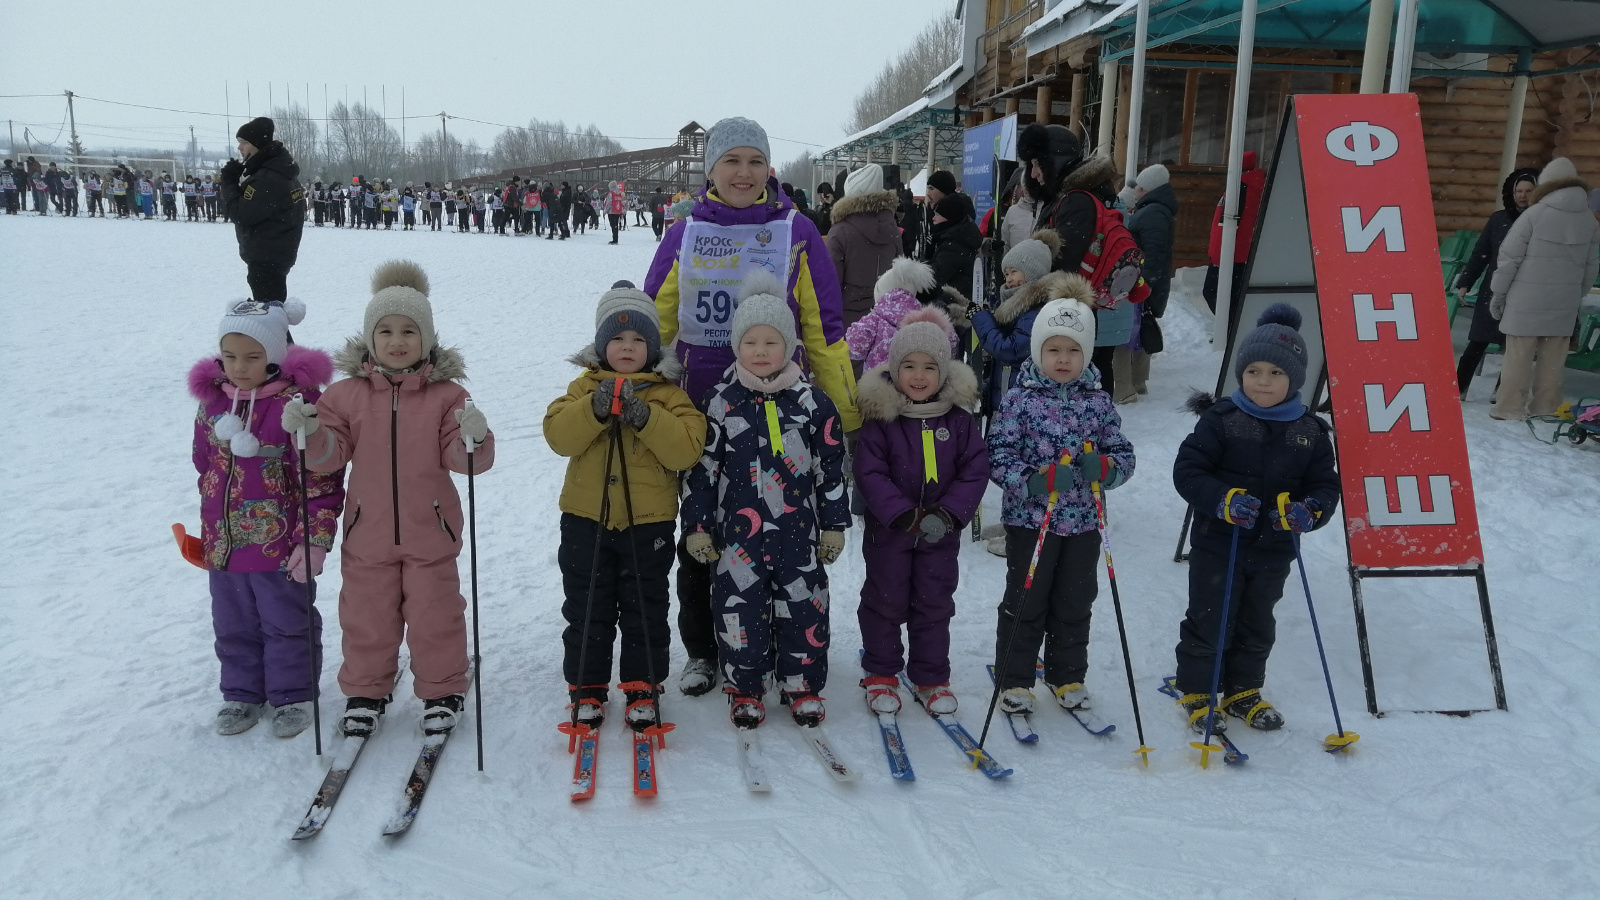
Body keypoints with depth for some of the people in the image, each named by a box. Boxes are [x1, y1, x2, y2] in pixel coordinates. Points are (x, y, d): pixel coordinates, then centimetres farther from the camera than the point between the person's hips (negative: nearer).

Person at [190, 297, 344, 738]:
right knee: (233, 627, 19)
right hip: (222, 542, 6)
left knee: (287, 625, 11)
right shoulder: (213, 400, 2)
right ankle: (242, 693, 36)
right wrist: (210, 527, 21)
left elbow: (322, 479, -16)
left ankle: (293, 695, 27)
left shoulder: (297, 402, -17)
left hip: (281, 544, -6)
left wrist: (315, 539, -18)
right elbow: (206, 466, 16)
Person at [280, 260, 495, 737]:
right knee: (367, 617, 14)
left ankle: (442, 691, 27)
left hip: (429, 535, -2)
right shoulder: (347, 393, -1)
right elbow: (331, 454, -2)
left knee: (434, 615, 9)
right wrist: (309, 433, -22)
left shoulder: (446, 394, -6)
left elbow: (462, 459, -10)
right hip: (368, 533, 2)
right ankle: (365, 692, 33)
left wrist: (473, 438, -32)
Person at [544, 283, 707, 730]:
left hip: (648, 523, -1)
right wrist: (596, 408, -26)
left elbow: (686, 449, -15)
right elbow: (559, 435, -12)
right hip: (586, 520, 2)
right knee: (586, 609, 10)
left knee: (645, 610, 9)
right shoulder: (585, 387, 4)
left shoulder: (667, 394, -1)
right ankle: (587, 689, 24)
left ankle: (642, 689, 23)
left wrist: (645, 416, -26)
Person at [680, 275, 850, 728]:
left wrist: (834, 525, 5)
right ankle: (744, 688, 24)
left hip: (798, 530, 1)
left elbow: (831, 468, 5)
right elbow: (701, 468, 2)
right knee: (739, 608, 5)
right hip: (738, 530, 0)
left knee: (803, 606, 8)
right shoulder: (722, 403, -1)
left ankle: (802, 685, 27)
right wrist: (697, 526, 1)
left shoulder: (813, 403, 0)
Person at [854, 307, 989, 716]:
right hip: (888, 529, -2)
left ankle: (932, 678, 26)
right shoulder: (879, 416, -10)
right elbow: (870, 473, -14)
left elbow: (975, 470, -5)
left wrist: (949, 514, -17)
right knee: (885, 601, 10)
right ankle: (880, 673, 26)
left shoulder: (959, 418, -3)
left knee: (934, 604, 12)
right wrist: (904, 515, -22)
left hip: (941, 531, 2)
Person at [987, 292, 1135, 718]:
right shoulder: (1019, 399, -7)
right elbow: (998, 457, -11)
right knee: (1025, 602, 6)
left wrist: (1104, 467, -16)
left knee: (1075, 603, 14)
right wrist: (1035, 480, -26)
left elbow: (1124, 455, 6)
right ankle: (1014, 681, 19)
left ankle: (1067, 677, 31)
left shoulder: (1098, 402, 3)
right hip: (1030, 519, -3)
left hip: (1083, 522, 3)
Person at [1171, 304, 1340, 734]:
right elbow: (1187, 470, -13)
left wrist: (1309, 511, -19)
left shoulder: (1310, 432, 1)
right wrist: (1222, 500, -29)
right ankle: (1196, 692, 24)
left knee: (1257, 627, 18)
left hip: (1274, 550, 4)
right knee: (1209, 622, 6)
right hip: (1217, 544, -4)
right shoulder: (1221, 419, -11)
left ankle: (1243, 691, 37)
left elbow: (1325, 486, 3)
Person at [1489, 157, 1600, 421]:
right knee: (1552, 357, 9)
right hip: (1564, 304, 4)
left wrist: (1498, 293, 0)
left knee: (1518, 356, -1)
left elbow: (1510, 257, -8)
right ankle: (1546, 408, 13)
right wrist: (1576, 295, 23)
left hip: (1527, 300, -4)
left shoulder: (1534, 214, -8)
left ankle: (1510, 408, -1)